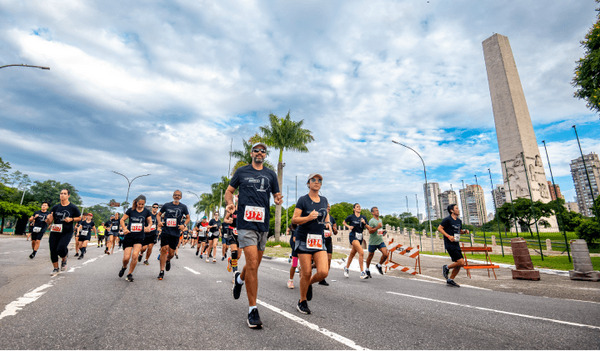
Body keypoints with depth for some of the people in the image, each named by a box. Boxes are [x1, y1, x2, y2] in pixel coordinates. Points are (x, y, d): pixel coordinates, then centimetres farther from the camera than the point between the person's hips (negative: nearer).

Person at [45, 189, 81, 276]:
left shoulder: (73, 208, -3)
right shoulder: (55, 207, 4)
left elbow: (79, 218, 7)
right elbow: (49, 221, 6)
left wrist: (71, 219, -12)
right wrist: (48, 219, -16)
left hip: (67, 233, -4)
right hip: (55, 232, 4)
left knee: (60, 249, -19)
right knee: (53, 251, 5)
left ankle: (64, 260, 16)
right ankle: (56, 269, 24)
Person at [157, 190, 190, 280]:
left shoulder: (183, 207, 4)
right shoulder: (166, 205, 6)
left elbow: (188, 218, 10)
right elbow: (159, 214, 18)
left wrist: (184, 225, -7)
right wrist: (159, 222, -1)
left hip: (176, 233, 0)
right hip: (165, 231, 0)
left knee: (171, 253, 3)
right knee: (164, 249, -8)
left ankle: (168, 261, 40)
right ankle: (162, 271, 5)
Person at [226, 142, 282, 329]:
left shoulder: (270, 174, 13)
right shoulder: (242, 171, 7)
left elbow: (277, 195, 15)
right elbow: (229, 190, 13)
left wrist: (279, 200, -8)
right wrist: (230, 203, -8)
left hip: (263, 224, 4)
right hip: (246, 223, -3)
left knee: (255, 265, 14)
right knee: (252, 264, -12)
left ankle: (239, 278, 48)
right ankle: (252, 310, 2)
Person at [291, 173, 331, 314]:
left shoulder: (324, 200, 10)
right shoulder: (303, 200, -4)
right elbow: (294, 219, -8)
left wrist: (328, 223, 8)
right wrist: (309, 218, -23)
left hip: (320, 240, 4)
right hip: (304, 239, -4)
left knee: (323, 272, -8)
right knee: (306, 272, -1)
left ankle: (309, 283, 26)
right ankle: (302, 302, 22)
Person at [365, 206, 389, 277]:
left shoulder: (380, 220, 12)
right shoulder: (371, 221, -13)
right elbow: (370, 231, -19)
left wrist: (383, 232, 8)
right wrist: (377, 227, -28)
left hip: (380, 241, 6)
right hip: (373, 242, -5)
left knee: (385, 254, -12)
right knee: (370, 256, 8)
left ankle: (379, 265, 15)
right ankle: (367, 270, 28)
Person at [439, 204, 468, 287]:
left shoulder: (459, 221, 14)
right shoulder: (447, 219, -10)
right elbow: (439, 228, -11)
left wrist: (465, 231, 5)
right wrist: (448, 236, -20)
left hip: (456, 244, 8)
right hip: (450, 244, -8)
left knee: (458, 264, 8)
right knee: (461, 262, -15)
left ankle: (450, 280, 20)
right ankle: (446, 267, 8)